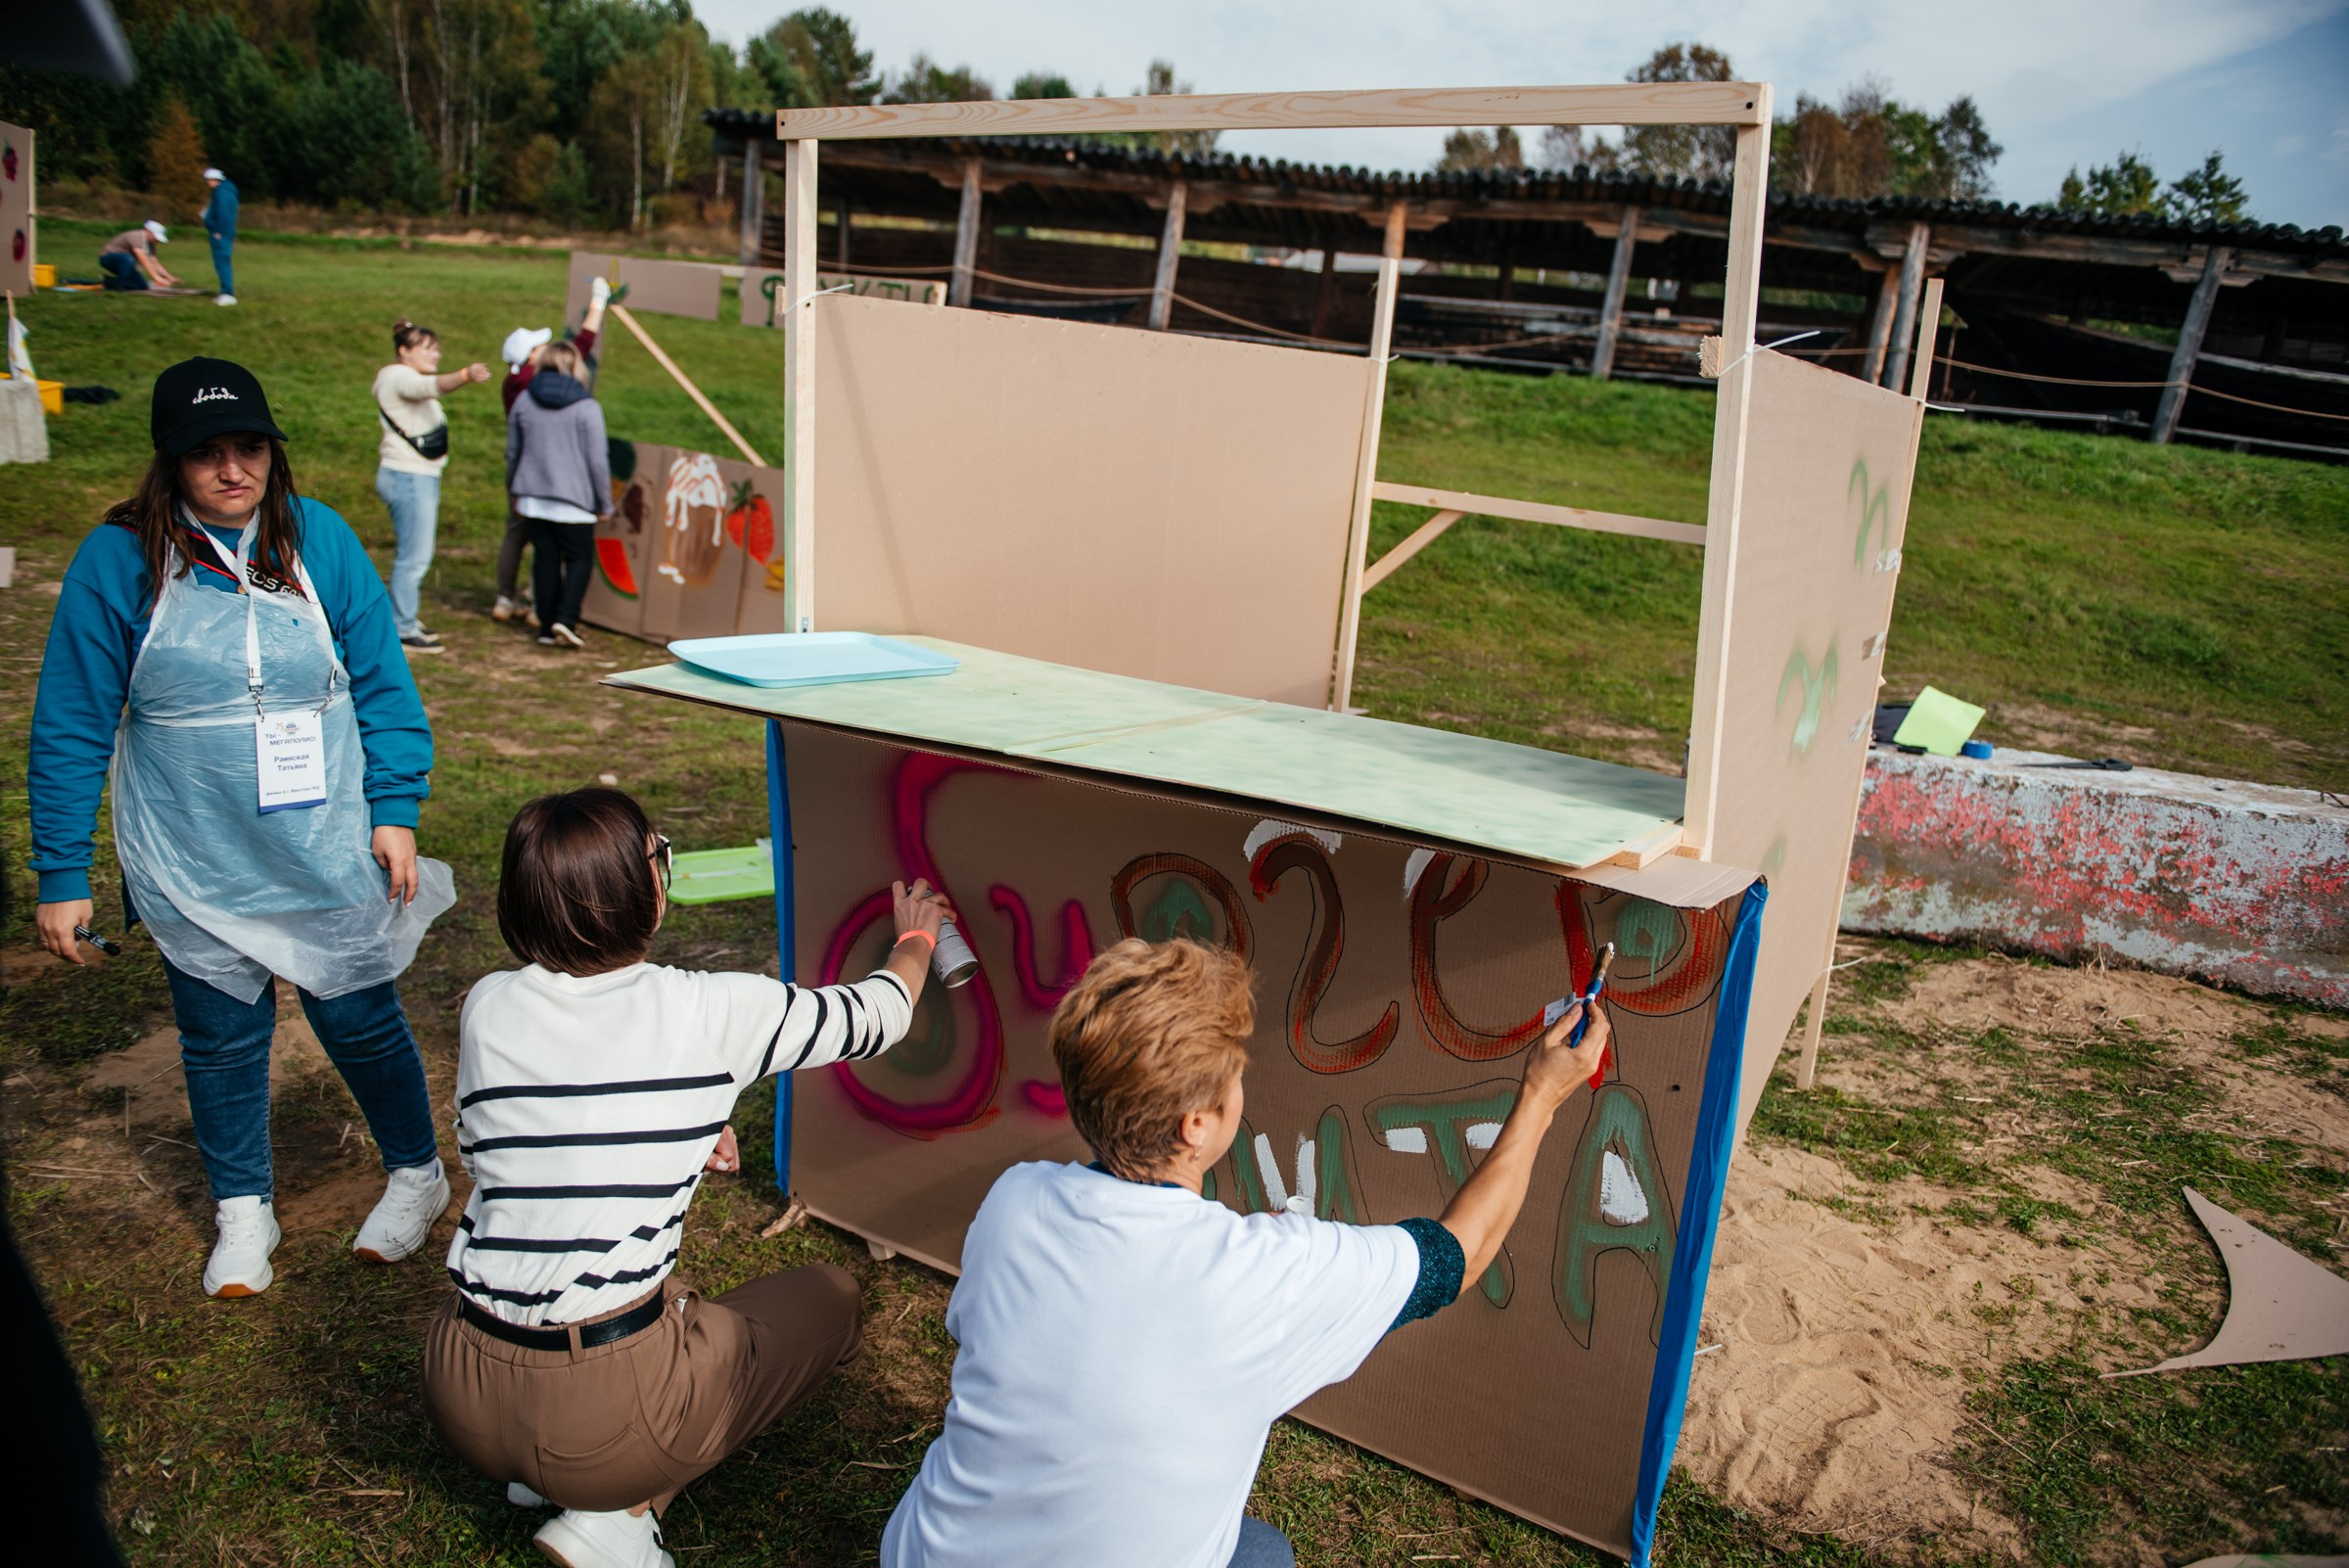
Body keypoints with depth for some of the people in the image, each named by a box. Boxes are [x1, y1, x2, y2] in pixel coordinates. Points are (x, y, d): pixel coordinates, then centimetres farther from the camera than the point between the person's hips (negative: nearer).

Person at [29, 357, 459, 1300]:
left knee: (361, 1019, 9)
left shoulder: (320, 539, -5)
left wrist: (395, 810, -5)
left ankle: (416, 1174, 32)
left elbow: (383, 685, 1)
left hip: (329, 856, 0)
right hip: (194, 868, 0)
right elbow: (71, 729, -3)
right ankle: (242, 1211, 35)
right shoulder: (118, 560, -8)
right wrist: (61, 874, -3)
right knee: (220, 1036, 13)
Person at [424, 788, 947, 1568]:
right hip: (606, 1410, -6)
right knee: (831, 1296, 17)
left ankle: (548, 1473, 15)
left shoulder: (488, 1006, 0)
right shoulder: (711, 1011, -11)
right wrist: (916, 939, 27)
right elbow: (876, 1017, 5)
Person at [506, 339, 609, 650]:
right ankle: (565, 618, -10)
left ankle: (547, 627, 12)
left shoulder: (524, 401, 6)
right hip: (573, 500, -4)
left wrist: (514, 490, 28)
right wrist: (604, 504, 2)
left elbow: (512, 452, 15)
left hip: (533, 497, 5)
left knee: (545, 559, 10)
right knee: (580, 558, 6)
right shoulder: (587, 408, -9)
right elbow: (598, 460, -7)